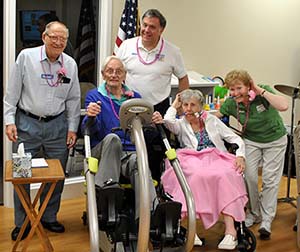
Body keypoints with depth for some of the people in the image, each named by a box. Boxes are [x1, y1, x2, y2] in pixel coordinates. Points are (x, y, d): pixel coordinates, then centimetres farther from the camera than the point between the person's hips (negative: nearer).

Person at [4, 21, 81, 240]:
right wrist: (10, 120, -6)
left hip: (57, 125, 3)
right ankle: (21, 223, 18)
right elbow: (12, 92, -1)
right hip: (27, 123, -2)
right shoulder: (26, 57, -4)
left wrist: (72, 128, 6)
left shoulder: (70, 64, 4)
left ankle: (49, 217, 27)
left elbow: (73, 99, 9)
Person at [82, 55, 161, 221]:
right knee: (112, 137, -36)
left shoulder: (135, 97, 21)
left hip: (131, 150, 1)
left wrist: (154, 122, -6)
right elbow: (89, 130, -3)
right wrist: (90, 117, -26)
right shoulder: (94, 96, 13)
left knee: (138, 162, -35)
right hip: (103, 153, -1)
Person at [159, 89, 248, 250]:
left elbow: (236, 139, 17)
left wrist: (240, 156, -2)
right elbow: (168, 122, -8)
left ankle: (230, 229, -42)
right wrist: (174, 106, 11)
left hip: (217, 159, 1)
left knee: (225, 175, -35)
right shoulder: (180, 124, 18)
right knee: (198, 175, -39)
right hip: (194, 163, -1)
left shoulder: (212, 120, 21)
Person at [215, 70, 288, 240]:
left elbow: (284, 106, -44)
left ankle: (266, 221, 11)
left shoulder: (263, 93, -27)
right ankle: (254, 214, 16)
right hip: (251, 141, 2)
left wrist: (260, 91, -40)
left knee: (270, 179, -1)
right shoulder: (231, 104, -17)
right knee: (249, 177, -7)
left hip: (275, 140, -2)